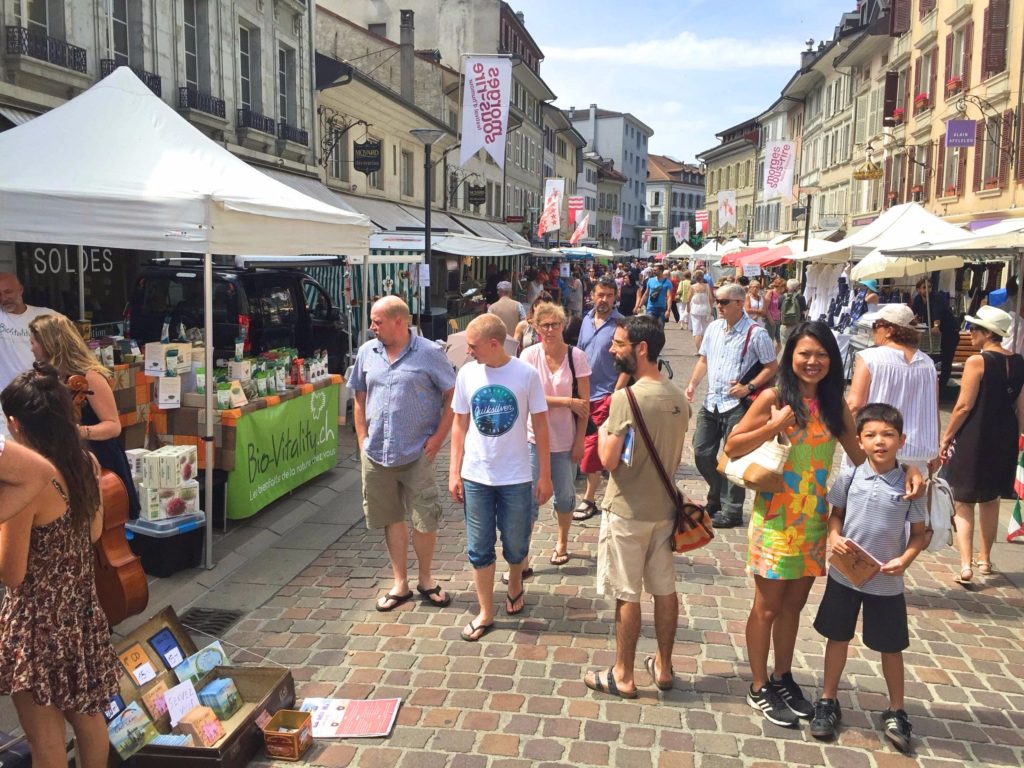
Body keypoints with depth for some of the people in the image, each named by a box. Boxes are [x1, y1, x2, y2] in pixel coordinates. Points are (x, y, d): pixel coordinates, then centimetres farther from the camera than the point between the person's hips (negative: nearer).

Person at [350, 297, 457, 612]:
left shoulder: (429, 353, -6)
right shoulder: (367, 352, 7)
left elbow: (453, 396, -4)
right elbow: (360, 400, 14)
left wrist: (438, 437, -9)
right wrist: (363, 441, 7)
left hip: (416, 454, -4)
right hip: (376, 455, 4)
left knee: (425, 520, 2)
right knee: (392, 519, 13)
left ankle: (426, 580, 24)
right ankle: (400, 584, 27)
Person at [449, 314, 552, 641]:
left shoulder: (526, 374, -10)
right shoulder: (467, 374, -3)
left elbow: (540, 426, -4)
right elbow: (459, 424, 5)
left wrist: (545, 475, -3)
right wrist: (454, 472, 2)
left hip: (515, 477, -2)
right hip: (475, 476, 2)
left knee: (516, 546, 11)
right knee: (479, 549, 9)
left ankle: (515, 584, 42)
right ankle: (485, 613, 23)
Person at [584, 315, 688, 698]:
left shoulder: (625, 398, -21)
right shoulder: (678, 398, 2)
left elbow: (609, 460, -19)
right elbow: (675, 454, 11)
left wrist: (603, 430, -2)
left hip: (627, 512, -7)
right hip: (664, 508, 7)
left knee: (627, 595, 5)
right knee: (665, 590, 16)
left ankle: (623, 676, 18)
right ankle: (663, 666, 30)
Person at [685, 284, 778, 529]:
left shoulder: (755, 333, -11)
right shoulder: (714, 328, 8)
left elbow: (772, 367, -7)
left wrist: (749, 387, -18)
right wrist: (693, 383, 3)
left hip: (737, 405, -7)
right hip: (711, 403, 7)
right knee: (702, 453, 11)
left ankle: (731, 511, 15)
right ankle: (717, 498, 33)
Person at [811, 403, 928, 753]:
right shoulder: (850, 477, -7)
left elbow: (919, 533, -2)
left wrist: (905, 559, -18)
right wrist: (834, 536, -14)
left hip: (886, 582, -1)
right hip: (844, 575, 1)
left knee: (891, 647, 13)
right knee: (837, 638, 14)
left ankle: (896, 712, 32)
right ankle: (828, 702, 31)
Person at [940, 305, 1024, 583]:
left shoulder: (977, 361, -15)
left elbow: (964, 406, -16)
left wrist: (946, 437, -6)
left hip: (973, 438, -6)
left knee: (963, 502, 4)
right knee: (991, 500, 20)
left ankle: (966, 565, -4)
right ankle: (984, 559, 31)